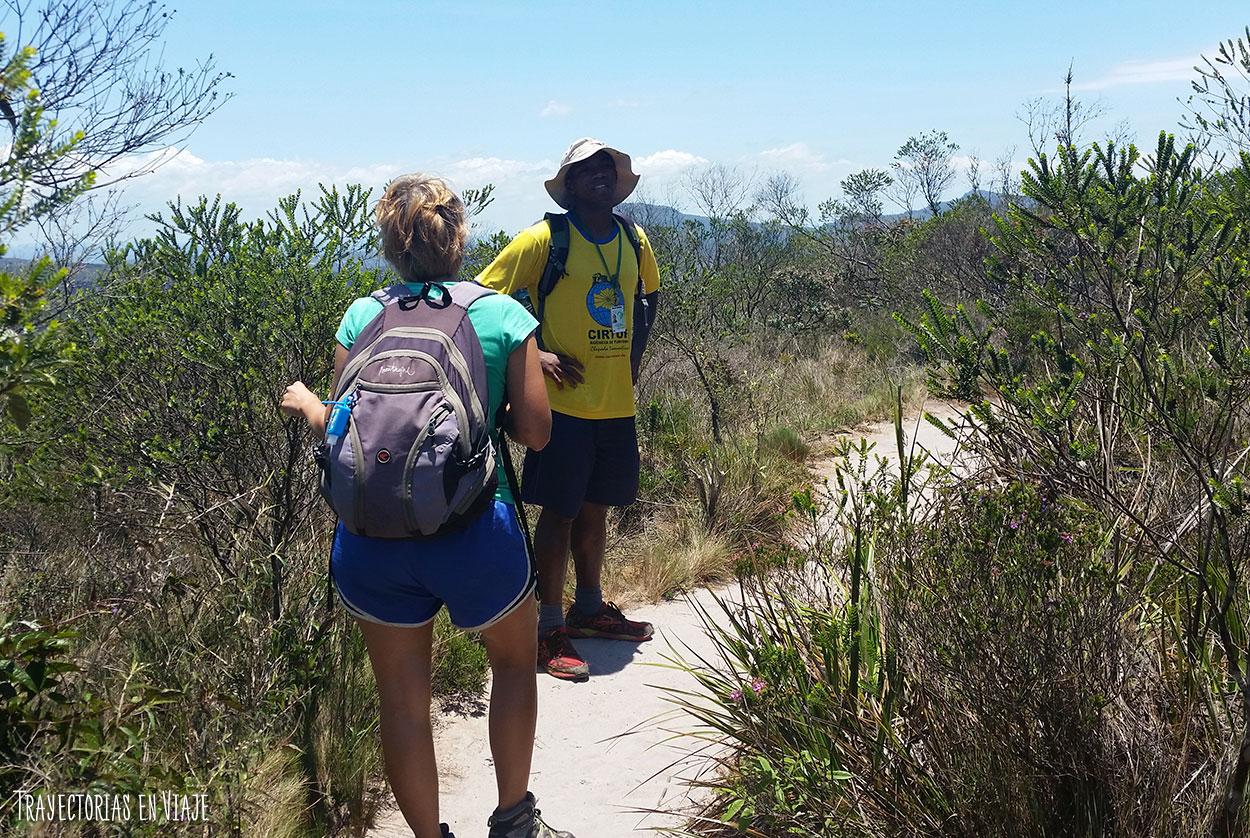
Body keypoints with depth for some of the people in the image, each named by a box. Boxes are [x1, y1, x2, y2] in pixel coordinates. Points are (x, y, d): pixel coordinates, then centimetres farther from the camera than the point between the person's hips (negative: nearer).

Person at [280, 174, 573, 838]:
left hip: (373, 537, 1)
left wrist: (305, 404, 25)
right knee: (514, 661, 26)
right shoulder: (503, 315, -1)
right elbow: (534, 431, -2)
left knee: (403, 703, 16)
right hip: (474, 532, -1)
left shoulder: (362, 317, 2)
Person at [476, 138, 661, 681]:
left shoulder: (634, 242, 7)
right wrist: (532, 354, -13)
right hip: (565, 405, -6)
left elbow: (650, 294, 27)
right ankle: (550, 628, 11)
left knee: (596, 507, 17)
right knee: (560, 511, 1)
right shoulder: (544, 240, -11)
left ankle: (590, 607, 33)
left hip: (617, 405, 6)